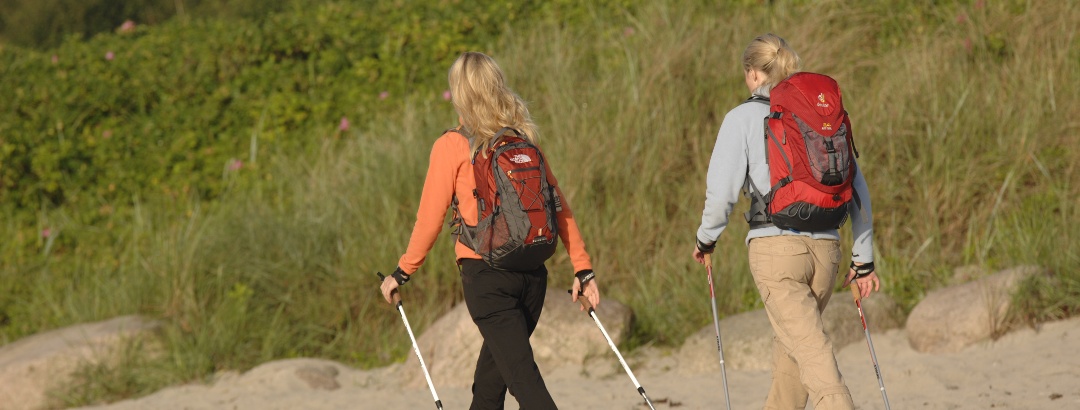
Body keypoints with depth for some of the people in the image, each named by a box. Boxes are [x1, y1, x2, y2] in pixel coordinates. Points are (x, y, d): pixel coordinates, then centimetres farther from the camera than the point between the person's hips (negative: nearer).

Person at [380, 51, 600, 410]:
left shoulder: (451, 147, -5)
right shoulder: (525, 139, 8)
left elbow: (430, 218, -3)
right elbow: (558, 206, 7)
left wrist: (403, 273, 8)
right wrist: (583, 268, 10)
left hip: (486, 275, -5)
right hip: (533, 272, 5)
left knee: (523, 377, -9)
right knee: (491, 373, 20)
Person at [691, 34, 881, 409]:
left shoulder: (744, 117, 0)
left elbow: (722, 192, -5)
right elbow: (856, 188, 11)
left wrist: (706, 238, 13)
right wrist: (863, 258, 15)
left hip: (775, 247, -5)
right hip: (824, 248, 5)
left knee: (811, 350, -10)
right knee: (789, 346, 23)